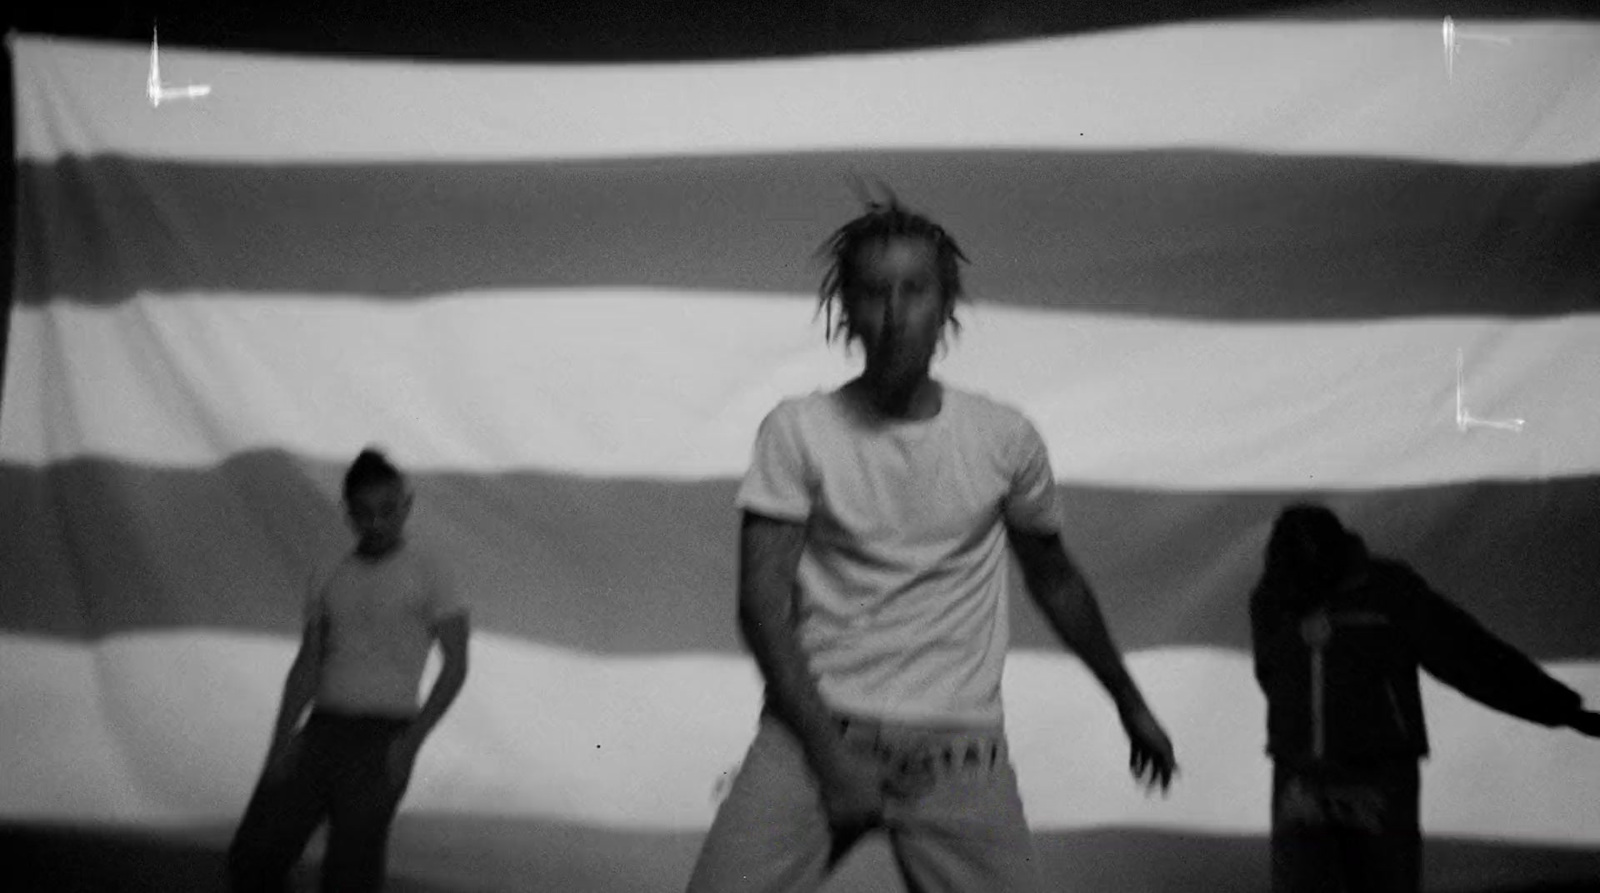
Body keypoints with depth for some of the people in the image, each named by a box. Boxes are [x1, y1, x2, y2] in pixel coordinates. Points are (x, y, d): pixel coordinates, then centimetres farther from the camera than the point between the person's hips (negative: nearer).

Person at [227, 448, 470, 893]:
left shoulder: (427, 571, -1)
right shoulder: (330, 580, 14)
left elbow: (456, 665, -4)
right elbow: (306, 668, 9)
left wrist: (412, 741, -14)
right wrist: (281, 741, -6)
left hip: (381, 742, -5)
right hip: (321, 734, 5)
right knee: (253, 857, -6)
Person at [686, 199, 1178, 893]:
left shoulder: (1006, 440, 5)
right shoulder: (797, 431, -2)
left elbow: (1054, 582, 20)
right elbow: (761, 601, -6)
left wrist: (1130, 703, 28)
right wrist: (829, 753, -13)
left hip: (960, 747, 2)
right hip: (816, 730, -1)